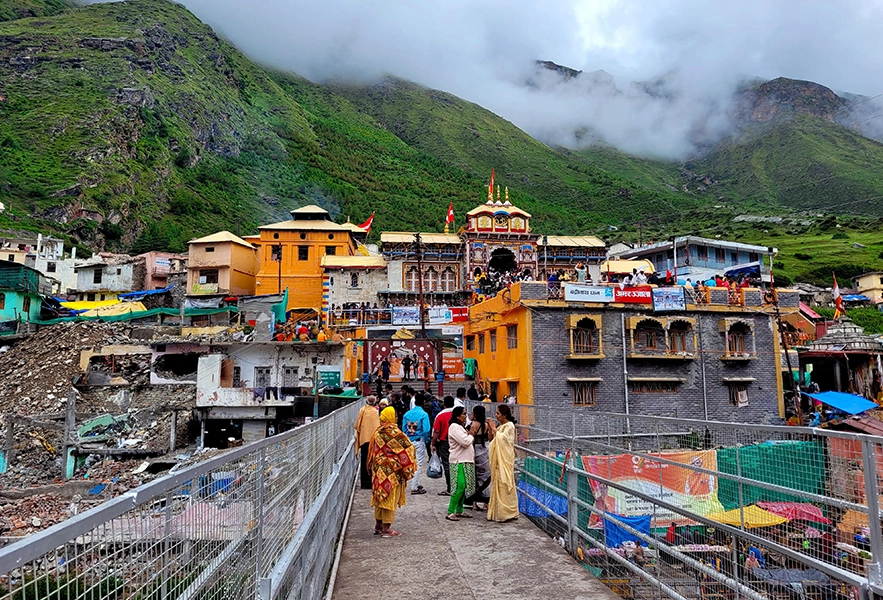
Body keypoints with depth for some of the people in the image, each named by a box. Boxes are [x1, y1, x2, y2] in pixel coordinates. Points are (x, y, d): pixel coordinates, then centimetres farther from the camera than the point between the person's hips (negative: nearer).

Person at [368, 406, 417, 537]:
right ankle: (386, 529, 3)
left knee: (380, 497, 16)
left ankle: (378, 526, 24)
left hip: (379, 470, 8)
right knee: (390, 498, -1)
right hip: (391, 470, -8)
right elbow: (407, 446, -15)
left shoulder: (378, 431, 7)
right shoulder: (393, 431, -17)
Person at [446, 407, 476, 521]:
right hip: (459, 461, -10)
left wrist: (468, 435, 4)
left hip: (465, 460, 10)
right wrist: (471, 435, -3)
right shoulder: (454, 427, -13)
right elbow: (465, 442, -21)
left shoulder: (460, 426, 18)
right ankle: (450, 512, -9)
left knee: (464, 487, 10)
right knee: (460, 486, -13)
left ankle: (459, 511, 16)